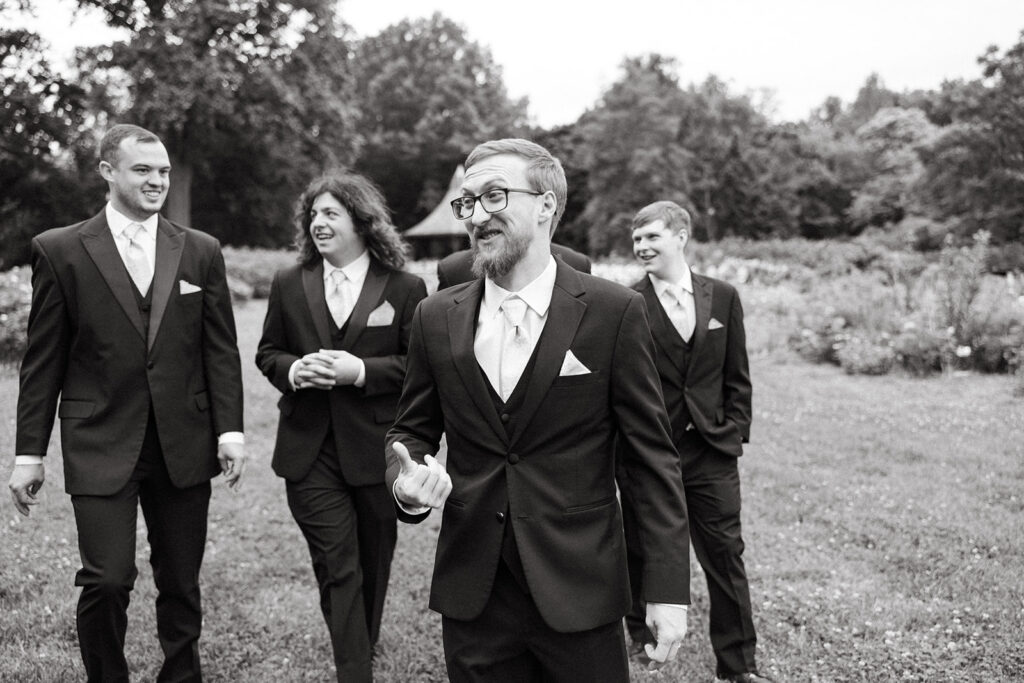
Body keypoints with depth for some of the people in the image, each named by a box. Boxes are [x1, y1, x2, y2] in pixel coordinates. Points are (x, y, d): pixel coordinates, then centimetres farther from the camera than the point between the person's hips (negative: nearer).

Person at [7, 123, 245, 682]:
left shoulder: (201, 251, 7)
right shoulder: (60, 250, 1)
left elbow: (221, 349, 7)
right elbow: (43, 361, 1)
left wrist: (230, 429, -2)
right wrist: (29, 452, 0)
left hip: (184, 445, 2)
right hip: (101, 447, -2)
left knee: (181, 584, 10)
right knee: (107, 581, -6)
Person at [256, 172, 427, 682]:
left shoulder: (404, 289, -3)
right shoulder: (288, 285, 6)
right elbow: (267, 353, 12)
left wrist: (362, 370, -18)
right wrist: (293, 370, -10)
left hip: (376, 450, -1)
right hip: (310, 450, 1)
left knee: (373, 562, 16)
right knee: (336, 568, -3)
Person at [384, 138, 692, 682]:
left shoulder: (614, 312, -8)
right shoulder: (436, 318, 2)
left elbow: (653, 455, -6)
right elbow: (412, 430, 11)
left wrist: (668, 587, -9)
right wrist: (406, 484, -12)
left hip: (578, 595, -2)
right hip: (472, 595, 3)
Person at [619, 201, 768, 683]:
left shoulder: (722, 298, 6)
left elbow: (737, 377, 10)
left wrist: (735, 431, 3)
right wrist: (624, 447, -7)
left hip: (712, 452, 2)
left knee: (726, 556, 6)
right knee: (643, 556, 10)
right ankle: (641, 644, 30)